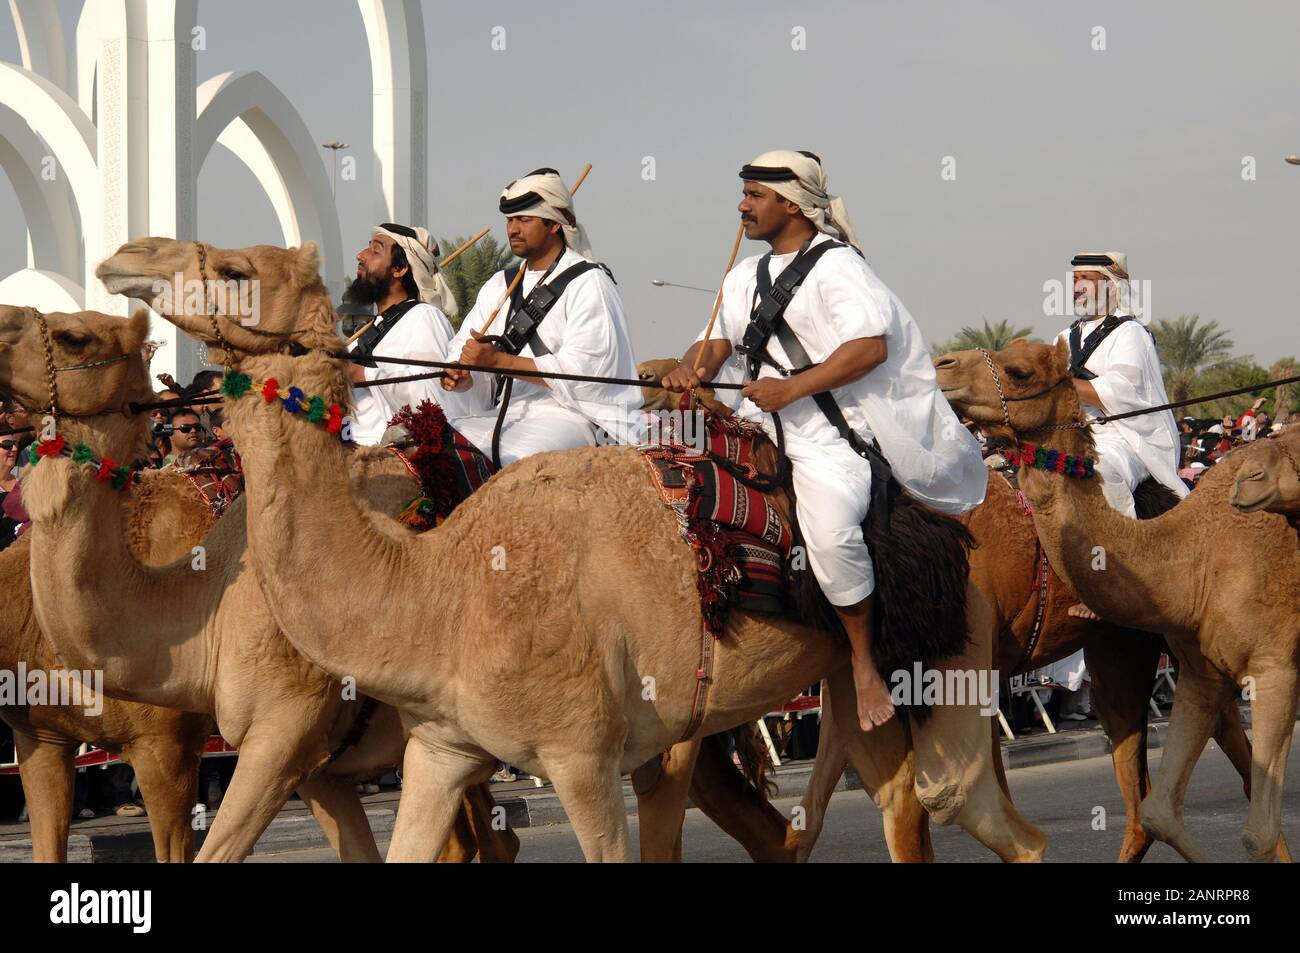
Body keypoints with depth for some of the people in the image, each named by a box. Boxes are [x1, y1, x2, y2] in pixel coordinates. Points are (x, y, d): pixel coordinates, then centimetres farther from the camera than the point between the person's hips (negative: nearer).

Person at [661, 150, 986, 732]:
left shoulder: (835, 264, -6)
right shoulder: (747, 277, 21)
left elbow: (871, 344, -18)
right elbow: (718, 341, 21)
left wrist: (789, 389, -21)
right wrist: (692, 368, -4)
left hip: (834, 434, -9)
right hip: (765, 425, 9)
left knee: (831, 526, -26)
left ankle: (864, 663, -5)